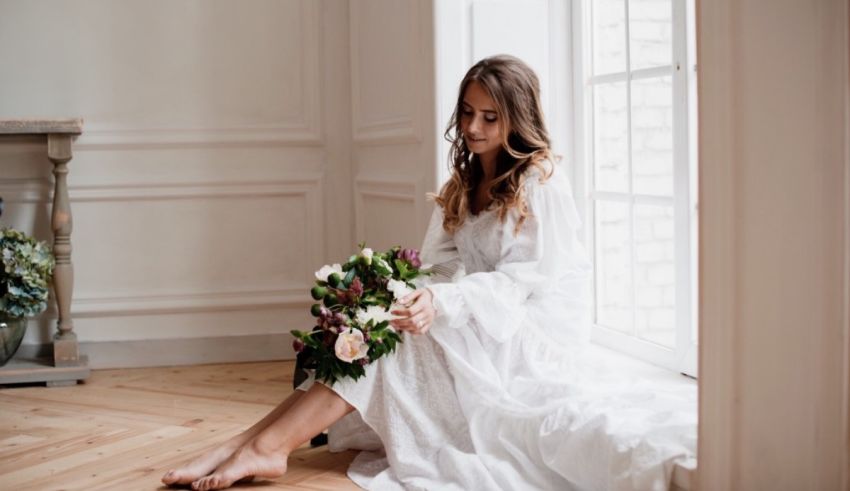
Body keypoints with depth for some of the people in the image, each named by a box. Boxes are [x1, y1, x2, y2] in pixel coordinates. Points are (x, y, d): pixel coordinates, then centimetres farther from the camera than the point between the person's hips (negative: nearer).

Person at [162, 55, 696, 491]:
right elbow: (441, 264, 4)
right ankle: (261, 442, -37)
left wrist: (442, 303, -31)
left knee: (405, 336, -27)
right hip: (487, 324, 6)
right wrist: (414, 289, -20)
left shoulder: (542, 180, -8)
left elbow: (527, 278, -17)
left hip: (540, 325, -6)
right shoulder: (463, 185, 15)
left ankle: (266, 445, -36)